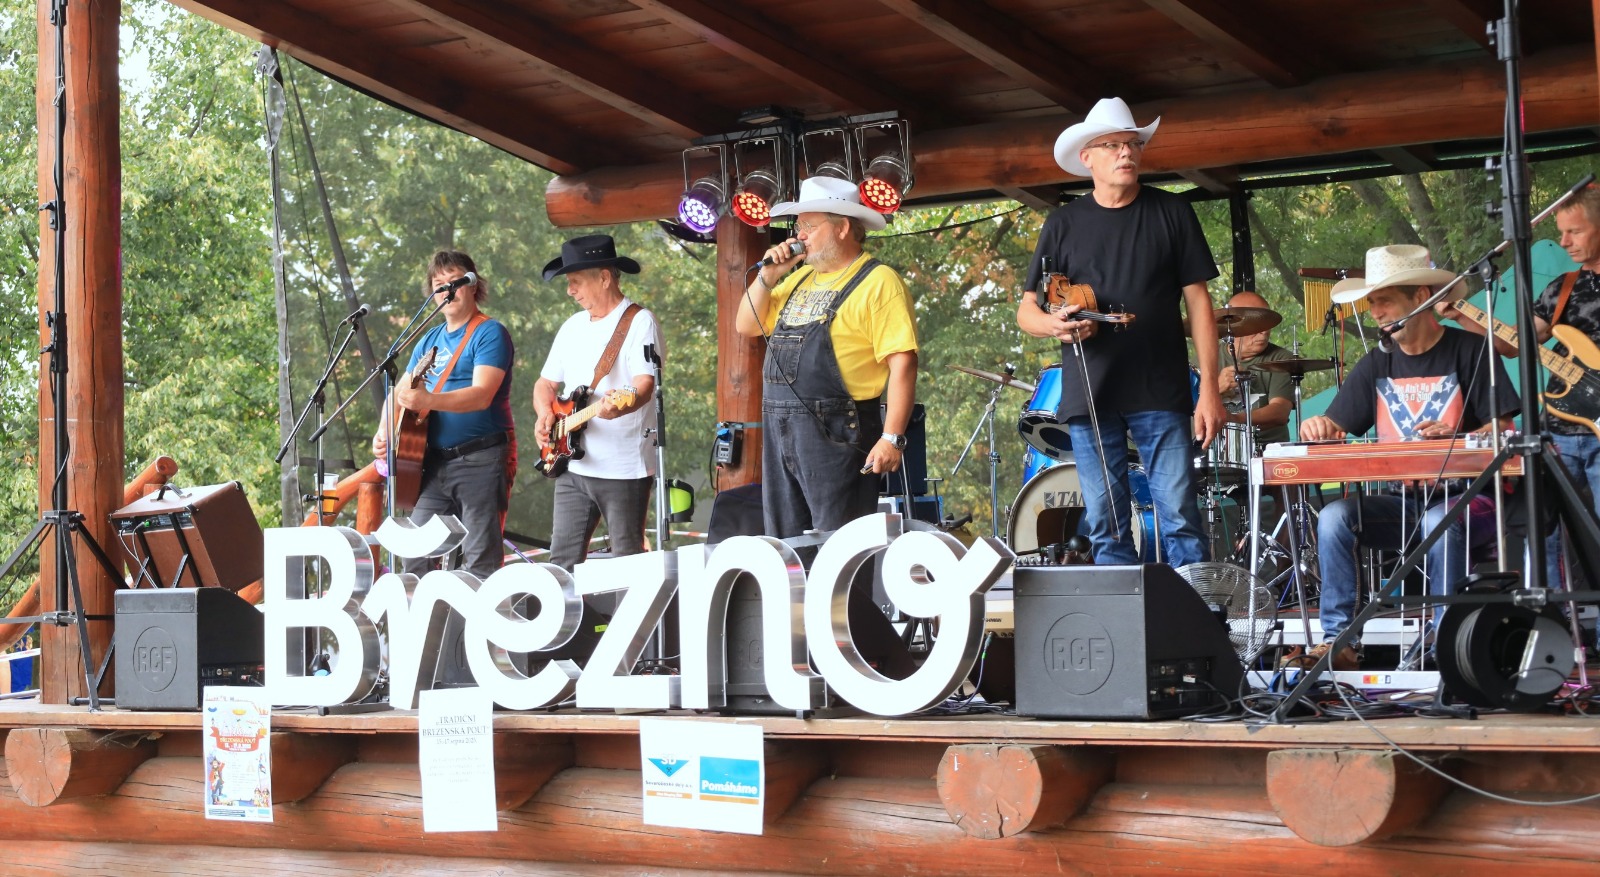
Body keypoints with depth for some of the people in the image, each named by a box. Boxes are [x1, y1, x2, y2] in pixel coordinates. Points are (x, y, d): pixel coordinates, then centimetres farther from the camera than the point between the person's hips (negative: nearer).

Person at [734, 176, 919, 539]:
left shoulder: (878, 282, -8)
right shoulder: (800, 278, 18)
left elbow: (902, 363, -15)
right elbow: (747, 326, 20)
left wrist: (892, 438, -22)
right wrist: (767, 277, 5)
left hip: (836, 437, -8)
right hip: (779, 432, 8)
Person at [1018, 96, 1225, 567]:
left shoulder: (1171, 213, 7)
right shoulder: (1064, 224, 9)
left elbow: (1198, 300, 4)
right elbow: (1026, 309, 10)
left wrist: (1209, 388, -4)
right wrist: (1053, 324, -15)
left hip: (1160, 393, -1)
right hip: (1090, 397, 2)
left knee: (1180, 520, -6)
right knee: (1106, 528, 3)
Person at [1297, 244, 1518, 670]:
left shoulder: (1469, 351, -4)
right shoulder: (1377, 363, 11)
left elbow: (1503, 430, -9)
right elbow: (1335, 426, 7)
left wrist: (1453, 437, -28)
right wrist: (1318, 426, -18)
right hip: (1399, 501, 5)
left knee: (1440, 522, -37)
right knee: (1333, 518, -22)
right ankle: (1339, 639, -21)